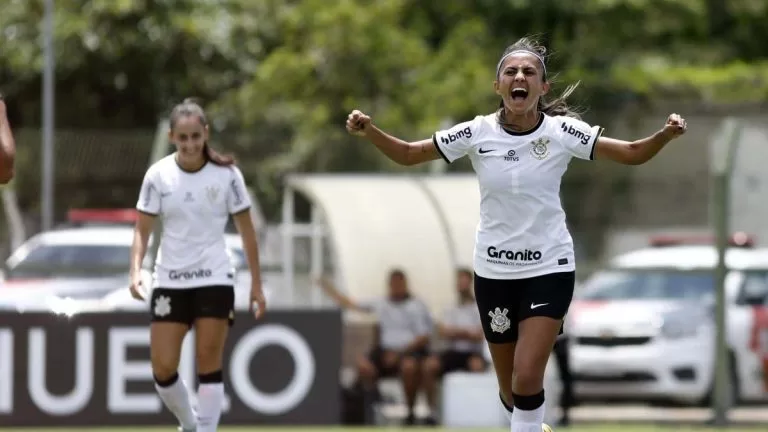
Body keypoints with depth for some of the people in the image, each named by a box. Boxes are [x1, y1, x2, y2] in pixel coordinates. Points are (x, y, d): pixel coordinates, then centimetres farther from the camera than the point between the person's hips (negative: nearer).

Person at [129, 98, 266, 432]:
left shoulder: (227, 175, -5)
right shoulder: (158, 175, -3)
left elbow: (246, 230, 3)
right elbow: (142, 230, 1)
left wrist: (256, 284, 3)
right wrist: (136, 270, -16)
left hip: (214, 280, -1)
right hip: (170, 282, 1)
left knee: (209, 365, -7)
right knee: (162, 368, -2)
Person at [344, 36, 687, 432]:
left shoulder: (562, 132, -12)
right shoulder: (477, 133, -9)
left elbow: (632, 154, -8)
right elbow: (407, 154, -1)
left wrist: (665, 135, -28)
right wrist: (370, 132, -19)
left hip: (549, 268, -2)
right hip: (494, 270, 2)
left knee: (528, 377, -18)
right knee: (510, 389, 12)